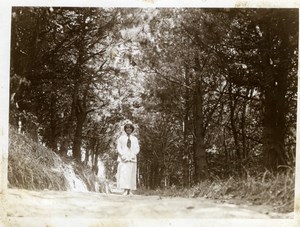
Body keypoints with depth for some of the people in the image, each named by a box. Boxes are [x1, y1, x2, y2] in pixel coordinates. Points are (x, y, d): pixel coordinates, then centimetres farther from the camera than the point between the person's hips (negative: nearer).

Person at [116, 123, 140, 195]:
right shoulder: (121, 138, 8)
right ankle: (125, 190, -17)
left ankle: (130, 191, 0)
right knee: (123, 173, -13)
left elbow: (137, 148, 7)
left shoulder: (135, 139, 12)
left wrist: (133, 154, -12)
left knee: (131, 174, -3)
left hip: (132, 158, 2)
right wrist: (122, 155, -14)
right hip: (123, 158, -2)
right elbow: (118, 147, 1)